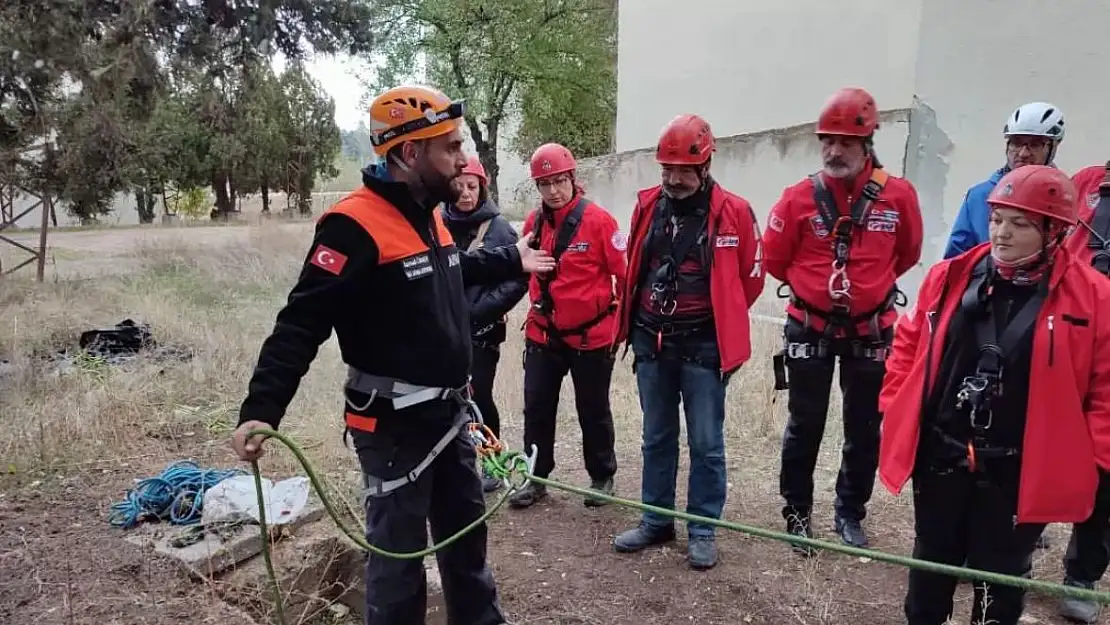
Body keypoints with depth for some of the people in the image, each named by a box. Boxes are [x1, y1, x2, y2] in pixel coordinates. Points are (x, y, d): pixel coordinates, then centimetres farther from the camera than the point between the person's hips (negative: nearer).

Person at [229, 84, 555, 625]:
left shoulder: (427, 215, 7)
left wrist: (512, 261, 34)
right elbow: (302, 323, -25)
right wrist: (260, 409, -32)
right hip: (394, 425, -9)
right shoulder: (355, 225, -22)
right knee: (399, 548, 7)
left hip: (450, 413, 9)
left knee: (466, 528, 24)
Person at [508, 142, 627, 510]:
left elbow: (624, 273, -9)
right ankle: (536, 478, 25)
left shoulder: (598, 220, -14)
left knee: (593, 411, 11)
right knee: (536, 407, 9)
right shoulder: (533, 222, 1)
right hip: (542, 334, 4)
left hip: (591, 335, -4)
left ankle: (602, 477, 29)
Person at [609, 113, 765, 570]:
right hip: (650, 342, 4)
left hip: (702, 346, -4)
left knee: (705, 442, 5)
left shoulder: (733, 212, -9)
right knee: (657, 437, 15)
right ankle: (655, 521, 29)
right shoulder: (647, 205, 3)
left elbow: (750, 278, 2)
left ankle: (703, 531, 21)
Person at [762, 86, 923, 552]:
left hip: (870, 332, 1)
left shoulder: (898, 196, -8)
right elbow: (774, 259, 1)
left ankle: (849, 513, 31)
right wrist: (814, 286, 8)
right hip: (809, 330, -1)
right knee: (805, 425, 9)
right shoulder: (799, 198, -10)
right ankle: (797, 513, 25)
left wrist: (868, 285, 11)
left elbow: (907, 255, 9)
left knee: (863, 428, 12)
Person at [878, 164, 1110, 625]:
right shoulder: (950, 277, -2)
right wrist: (896, 406, 4)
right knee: (932, 560, 22)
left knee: (999, 577, 16)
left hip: (1019, 475, -2)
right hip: (939, 458, 3)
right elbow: (909, 343, 8)